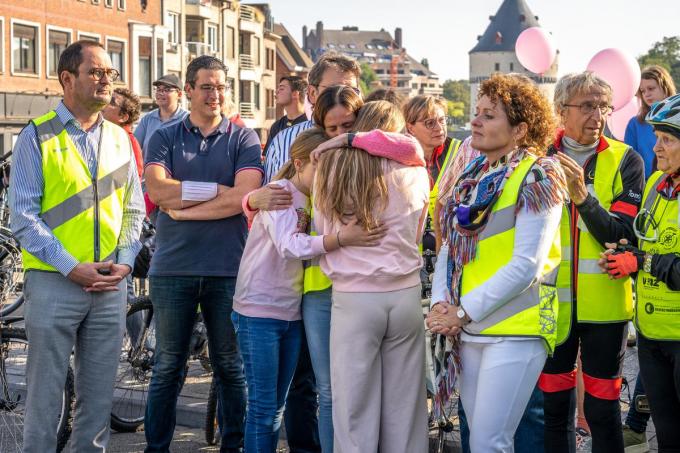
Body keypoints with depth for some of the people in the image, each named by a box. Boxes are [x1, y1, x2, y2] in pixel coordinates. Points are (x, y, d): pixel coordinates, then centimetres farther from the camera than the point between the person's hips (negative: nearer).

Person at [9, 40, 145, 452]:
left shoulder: (119, 139, 12)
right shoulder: (38, 137, -2)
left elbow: (133, 211, 15)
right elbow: (24, 216, -8)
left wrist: (125, 262, -2)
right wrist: (72, 267, -14)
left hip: (110, 286, 4)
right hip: (53, 282, -4)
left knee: (99, 393, 10)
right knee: (46, 392, 1)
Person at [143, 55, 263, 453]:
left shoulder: (244, 139, 4)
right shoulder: (165, 138, 7)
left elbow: (242, 197, -11)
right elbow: (157, 189, -9)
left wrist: (183, 208, -8)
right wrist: (218, 188, -11)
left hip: (228, 267, -1)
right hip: (173, 267, 1)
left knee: (231, 367, 9)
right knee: (168, 367, 8)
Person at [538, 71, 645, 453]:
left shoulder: (625, 161, -4)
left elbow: (625, 236, -15)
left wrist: (584, 197, -27)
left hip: (604, 302, -2)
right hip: (553, 300, 2)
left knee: (602, 407, 4)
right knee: (554, 403, 12)